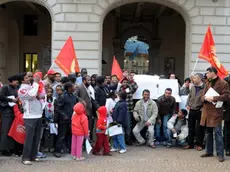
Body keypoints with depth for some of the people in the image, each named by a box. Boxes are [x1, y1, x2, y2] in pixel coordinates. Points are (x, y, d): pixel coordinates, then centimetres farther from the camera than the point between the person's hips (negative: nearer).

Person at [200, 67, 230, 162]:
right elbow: (202, 96, 15)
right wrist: (206, 98, -9)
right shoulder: (207, 84, 16)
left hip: (216, 112, -7)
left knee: (218, 133, -5)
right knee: (208, 133, 14)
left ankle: (220, 154, 2)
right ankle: (209, 151, 25)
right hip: (207, 111, 7)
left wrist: (213, 98, -18)